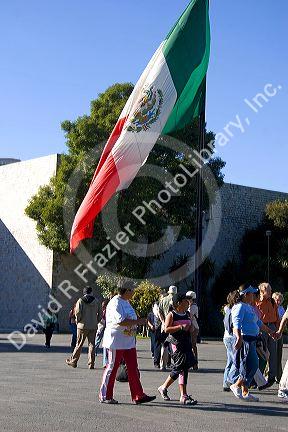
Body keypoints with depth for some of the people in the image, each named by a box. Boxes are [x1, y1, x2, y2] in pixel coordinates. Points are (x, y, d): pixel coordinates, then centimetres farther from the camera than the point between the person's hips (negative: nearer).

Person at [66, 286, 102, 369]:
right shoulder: (96, 301, 5)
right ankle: (91, 363, 4)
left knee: (79, 344, 6)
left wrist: (77, 320, 3)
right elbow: (100, 314, 5)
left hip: (82, 326, -2)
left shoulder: (80, 301, -5)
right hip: (93, 327, 2)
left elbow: (78, 312, -13)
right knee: (91, 344, 6)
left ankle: (73, 361, 13)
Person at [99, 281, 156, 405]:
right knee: (112, 368, 0)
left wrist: (139, 321, 9)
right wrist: (138, 322, -21)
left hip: (129, 342, 10)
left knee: (133, 369, 7)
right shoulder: (115, 303, -16)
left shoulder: (126, 302, 16)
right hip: (117, 342, -10)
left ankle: (138, 396, 10)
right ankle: (105, 396, 11)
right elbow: (121, 321, -26)